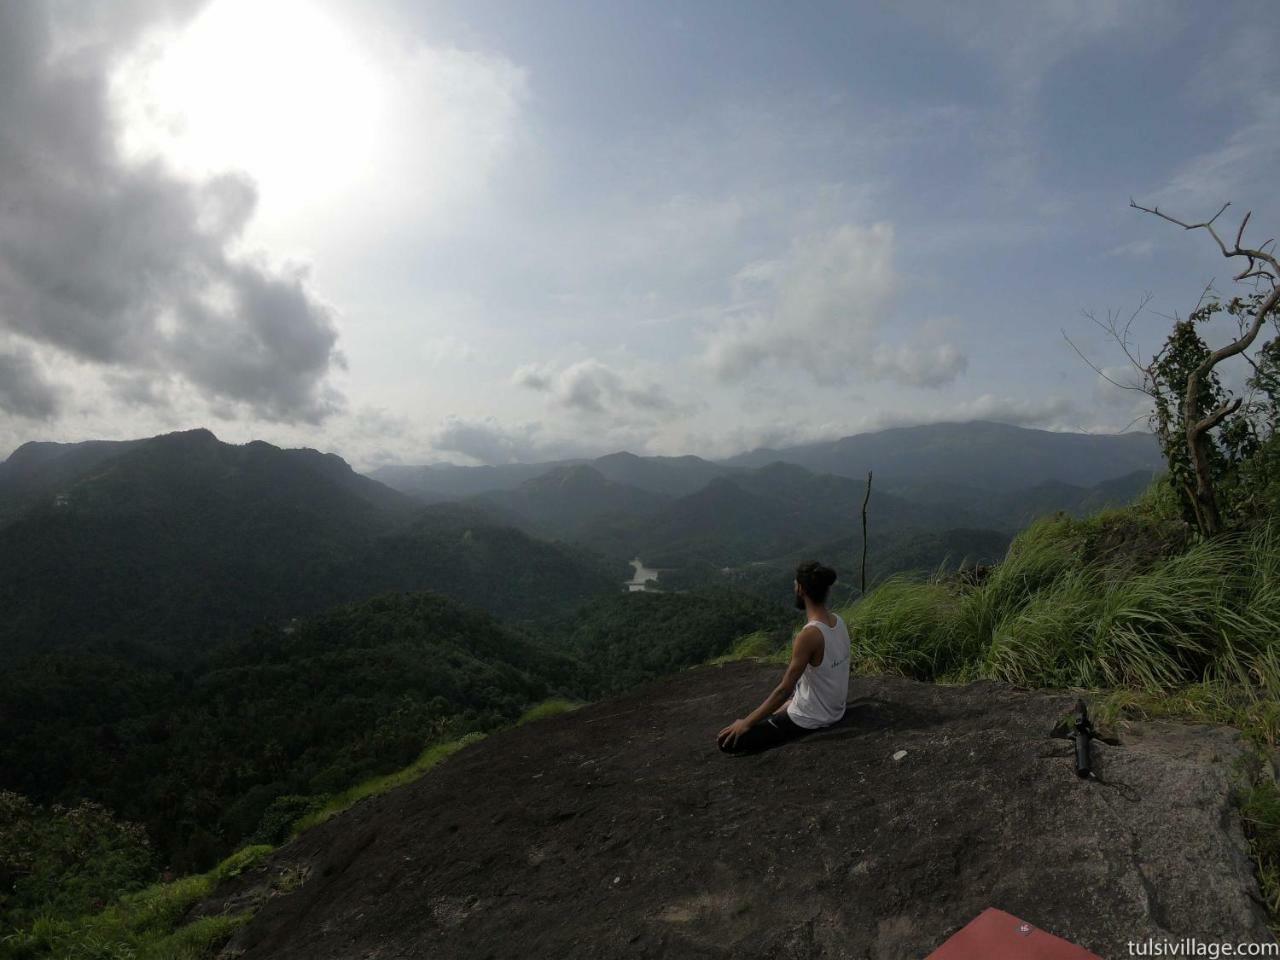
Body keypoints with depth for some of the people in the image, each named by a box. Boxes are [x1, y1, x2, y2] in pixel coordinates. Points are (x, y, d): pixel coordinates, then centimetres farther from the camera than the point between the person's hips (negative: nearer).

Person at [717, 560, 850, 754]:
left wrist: (746, 723, -19)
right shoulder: (838, 621, -5)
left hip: (809, 720, -9)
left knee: (728, 741, -7)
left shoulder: (808, 636, -30)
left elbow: (784, 690, -26)